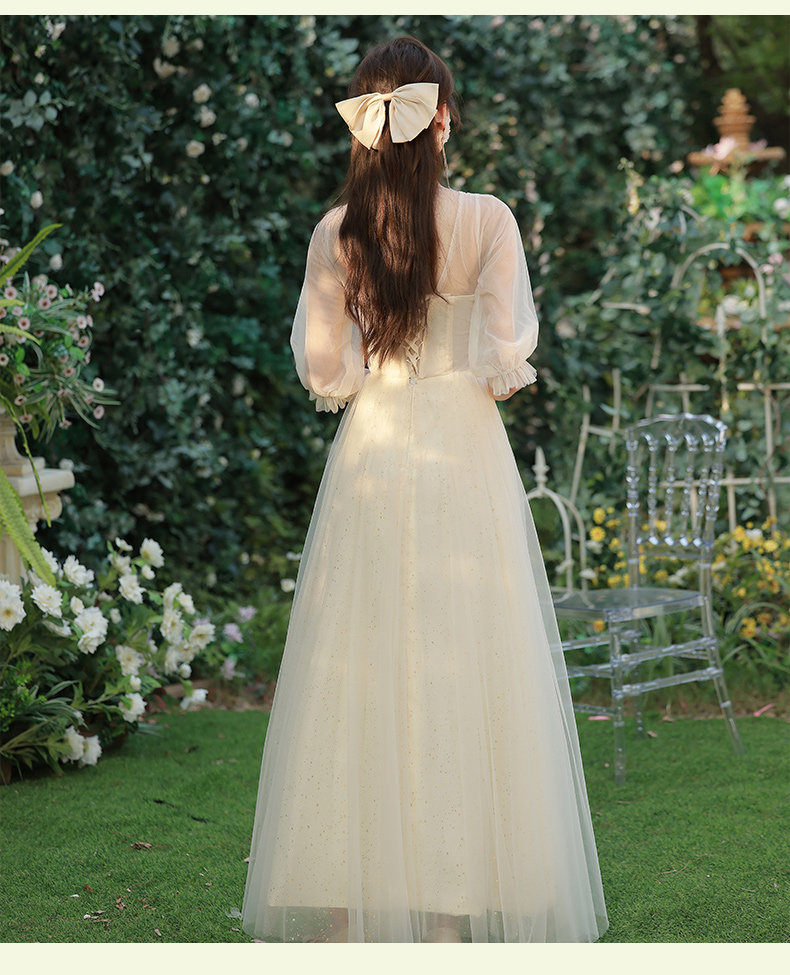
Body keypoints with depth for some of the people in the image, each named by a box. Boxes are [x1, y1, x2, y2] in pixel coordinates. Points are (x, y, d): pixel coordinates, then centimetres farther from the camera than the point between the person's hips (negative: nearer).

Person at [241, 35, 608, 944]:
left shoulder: (337, 232, -2)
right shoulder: (487, 221, -8)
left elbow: (319, 369, -1)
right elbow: (508, 358, -10)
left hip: (370, 455, 2)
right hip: (464, 455, -2)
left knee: (362, 671, 8)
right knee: (460, 668, 5)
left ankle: (349, 899, 14)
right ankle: (456, 896, 10)